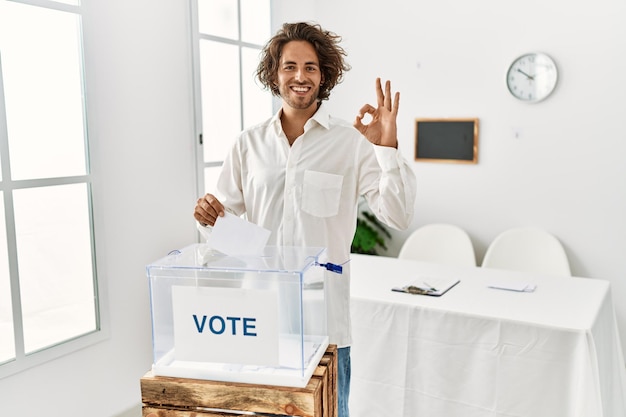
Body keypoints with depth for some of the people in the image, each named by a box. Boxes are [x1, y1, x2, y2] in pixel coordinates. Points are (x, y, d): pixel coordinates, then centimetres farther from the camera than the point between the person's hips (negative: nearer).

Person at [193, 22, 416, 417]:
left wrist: (388, 148, -20)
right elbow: (228, 214, 11)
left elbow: (399, 216, -9)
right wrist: (208, 214, -11)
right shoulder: (249, 142, 6)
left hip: (324, 305, -2)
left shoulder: (351, 141, -4)